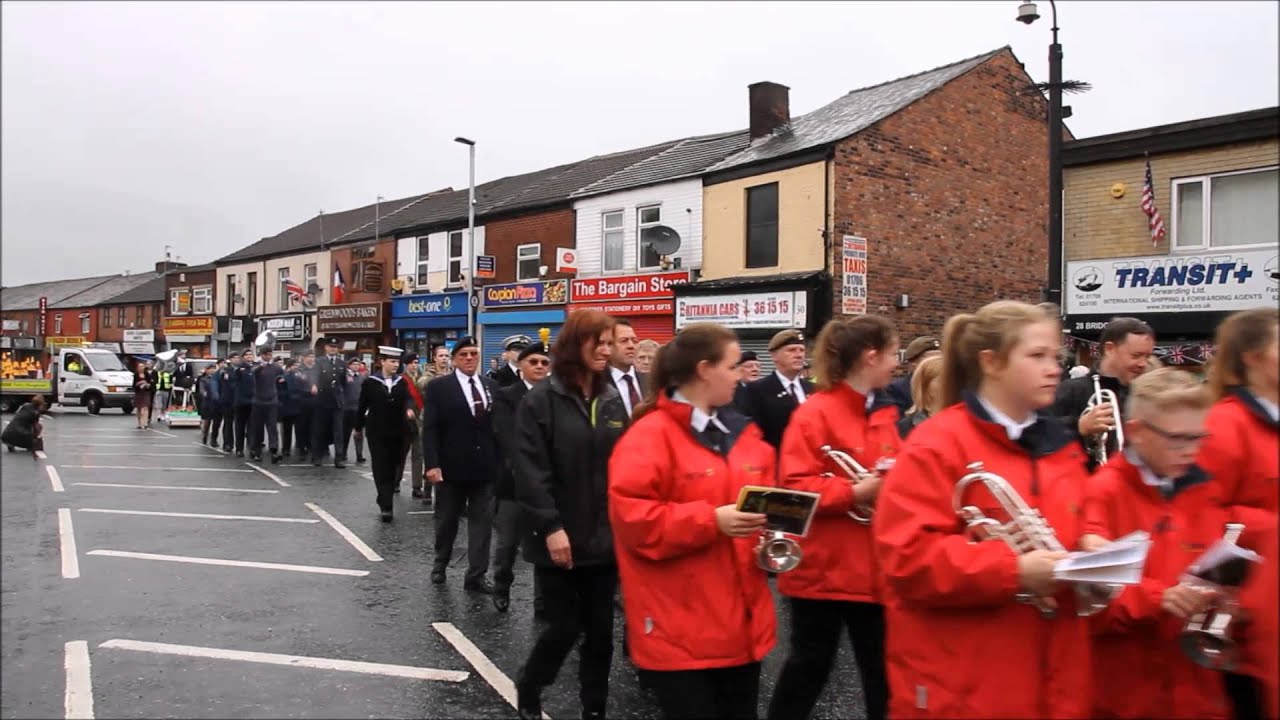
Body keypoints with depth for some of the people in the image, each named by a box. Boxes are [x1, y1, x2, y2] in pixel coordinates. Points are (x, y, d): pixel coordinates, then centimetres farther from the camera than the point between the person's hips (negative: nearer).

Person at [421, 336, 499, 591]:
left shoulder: (491, 386, 7)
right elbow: (429, 429, -7)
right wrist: (432, 464, -15)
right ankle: (440, 563, 35)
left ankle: (476, 575, 11)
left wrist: (501, 460, 2)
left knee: (482, 521, 3)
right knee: (446, 519, 13)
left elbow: (498, 426, 7)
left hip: (485, 466, 2)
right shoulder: (438, 387, -2)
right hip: (451, 465, -2)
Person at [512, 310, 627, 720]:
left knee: (600, 629, 10)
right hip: (561, 538, -5)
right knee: (565, 627, 3)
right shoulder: (541, 400, -8)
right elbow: (529, 471, -13)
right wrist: (550, 526, -19)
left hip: (605, 537, 5)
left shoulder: (613, 402, 9)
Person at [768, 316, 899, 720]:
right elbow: (794, 487, -19)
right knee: (810, 663, 8)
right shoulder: (814, 414, -14)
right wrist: (855, 492, -25)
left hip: (875, 568, 7)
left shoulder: (884, 415, 9)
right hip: (824, 567, -7)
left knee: (882, 667, 14)